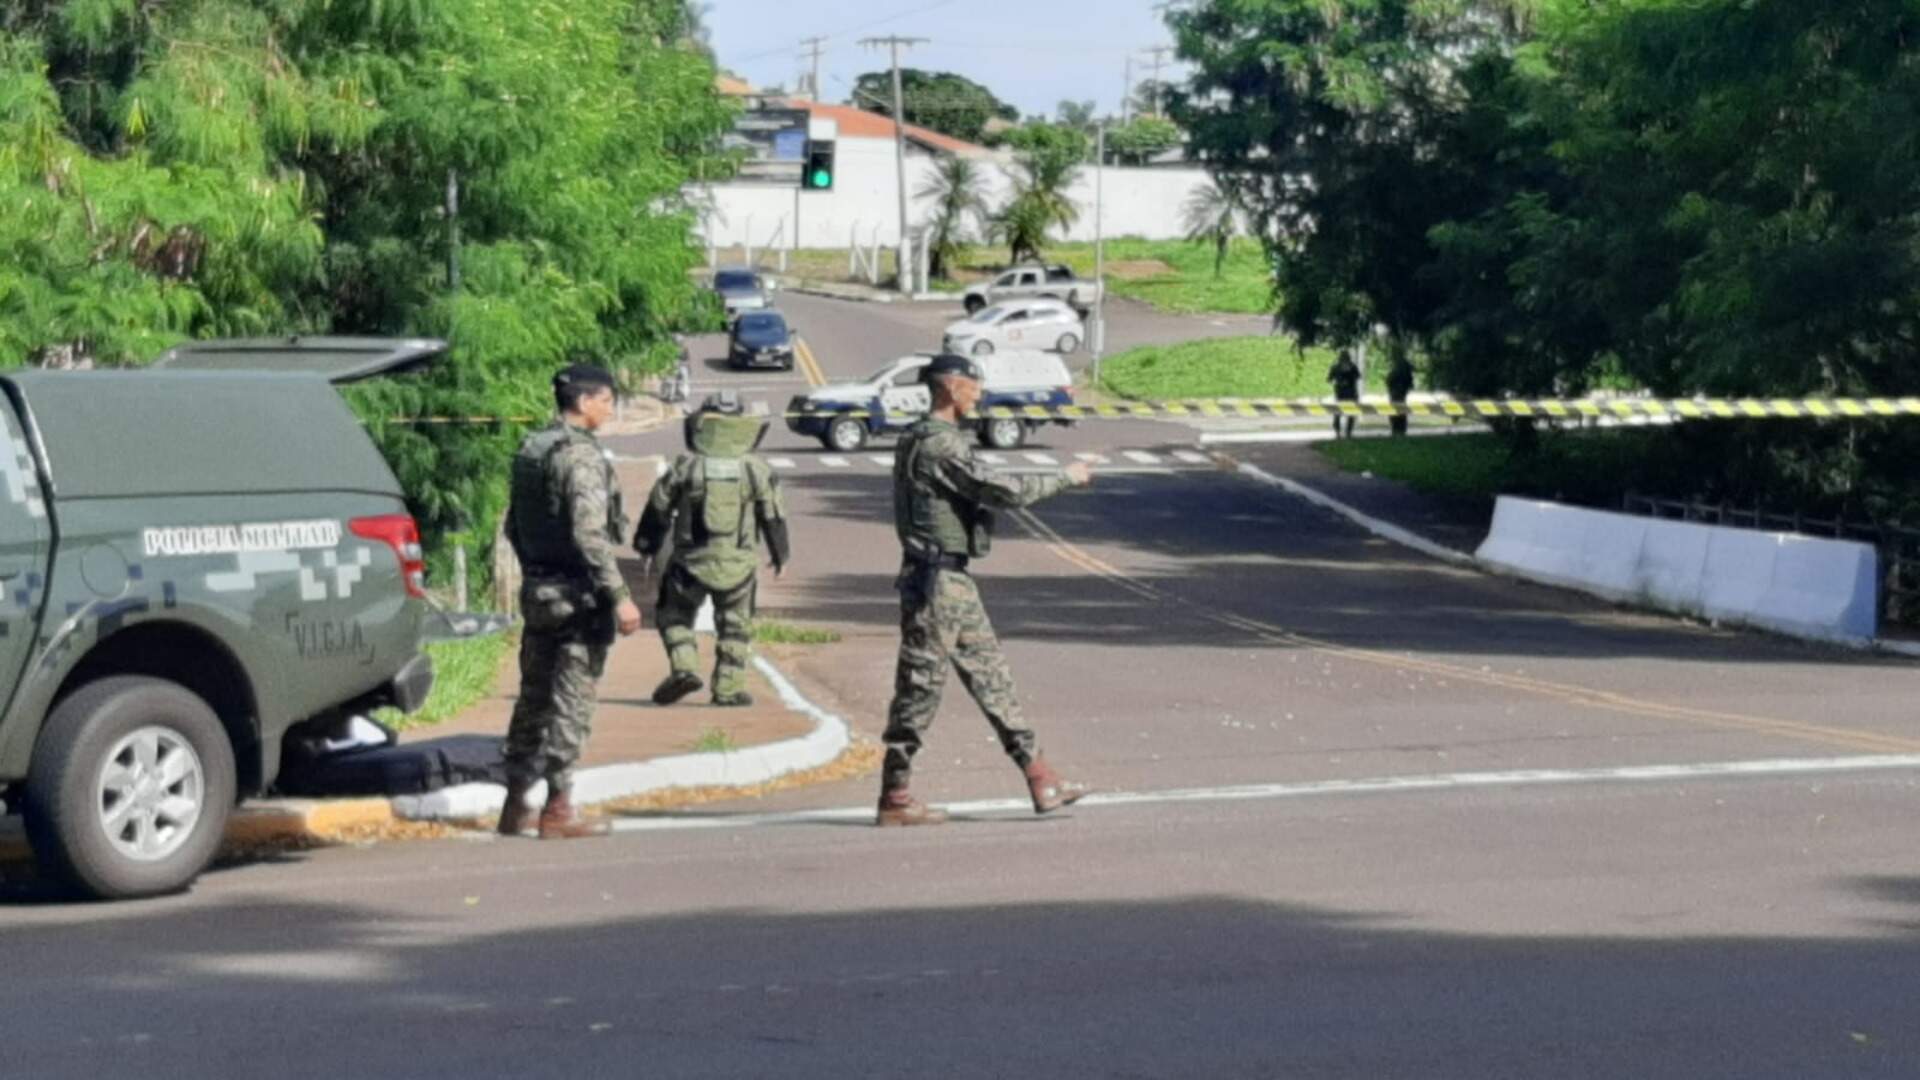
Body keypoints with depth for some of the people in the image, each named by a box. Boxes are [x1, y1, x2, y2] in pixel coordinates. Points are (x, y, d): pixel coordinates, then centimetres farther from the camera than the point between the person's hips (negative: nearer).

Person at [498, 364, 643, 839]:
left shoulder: (529, 449, 11)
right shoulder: (580, 455, -16)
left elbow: (514, 524, 18)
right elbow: (590, 534, -24)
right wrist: (619, 596, -23)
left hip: (537, 591, 8)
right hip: (578, 595, -8)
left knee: (534, 698, 13)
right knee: (571, 702, -3)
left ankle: (516, 806, 18)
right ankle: (558, 810, -1)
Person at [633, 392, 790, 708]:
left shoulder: (685, 466, -7)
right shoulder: (756, 470, -4)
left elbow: (658, 508, 1)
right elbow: (773, 516, 5)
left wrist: (646, 547, 16)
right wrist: (781, 555, 20)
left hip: (692, 560, -1)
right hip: (738, 563, 1)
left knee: (674, 615, 16)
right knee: (735, 625, 14)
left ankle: (683, 667, -4)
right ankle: (729, 688, 11)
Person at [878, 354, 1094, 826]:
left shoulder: (936, 440, 15)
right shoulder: (938, 445, -18)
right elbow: (1001, 490, -21)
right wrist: (1065, 477, -11)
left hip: (953, 580, 11)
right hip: (936, 579, -11)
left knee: (990, 677, 11)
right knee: (921, 686, -3)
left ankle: (1040, 780, 15)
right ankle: (894, 796, 4)